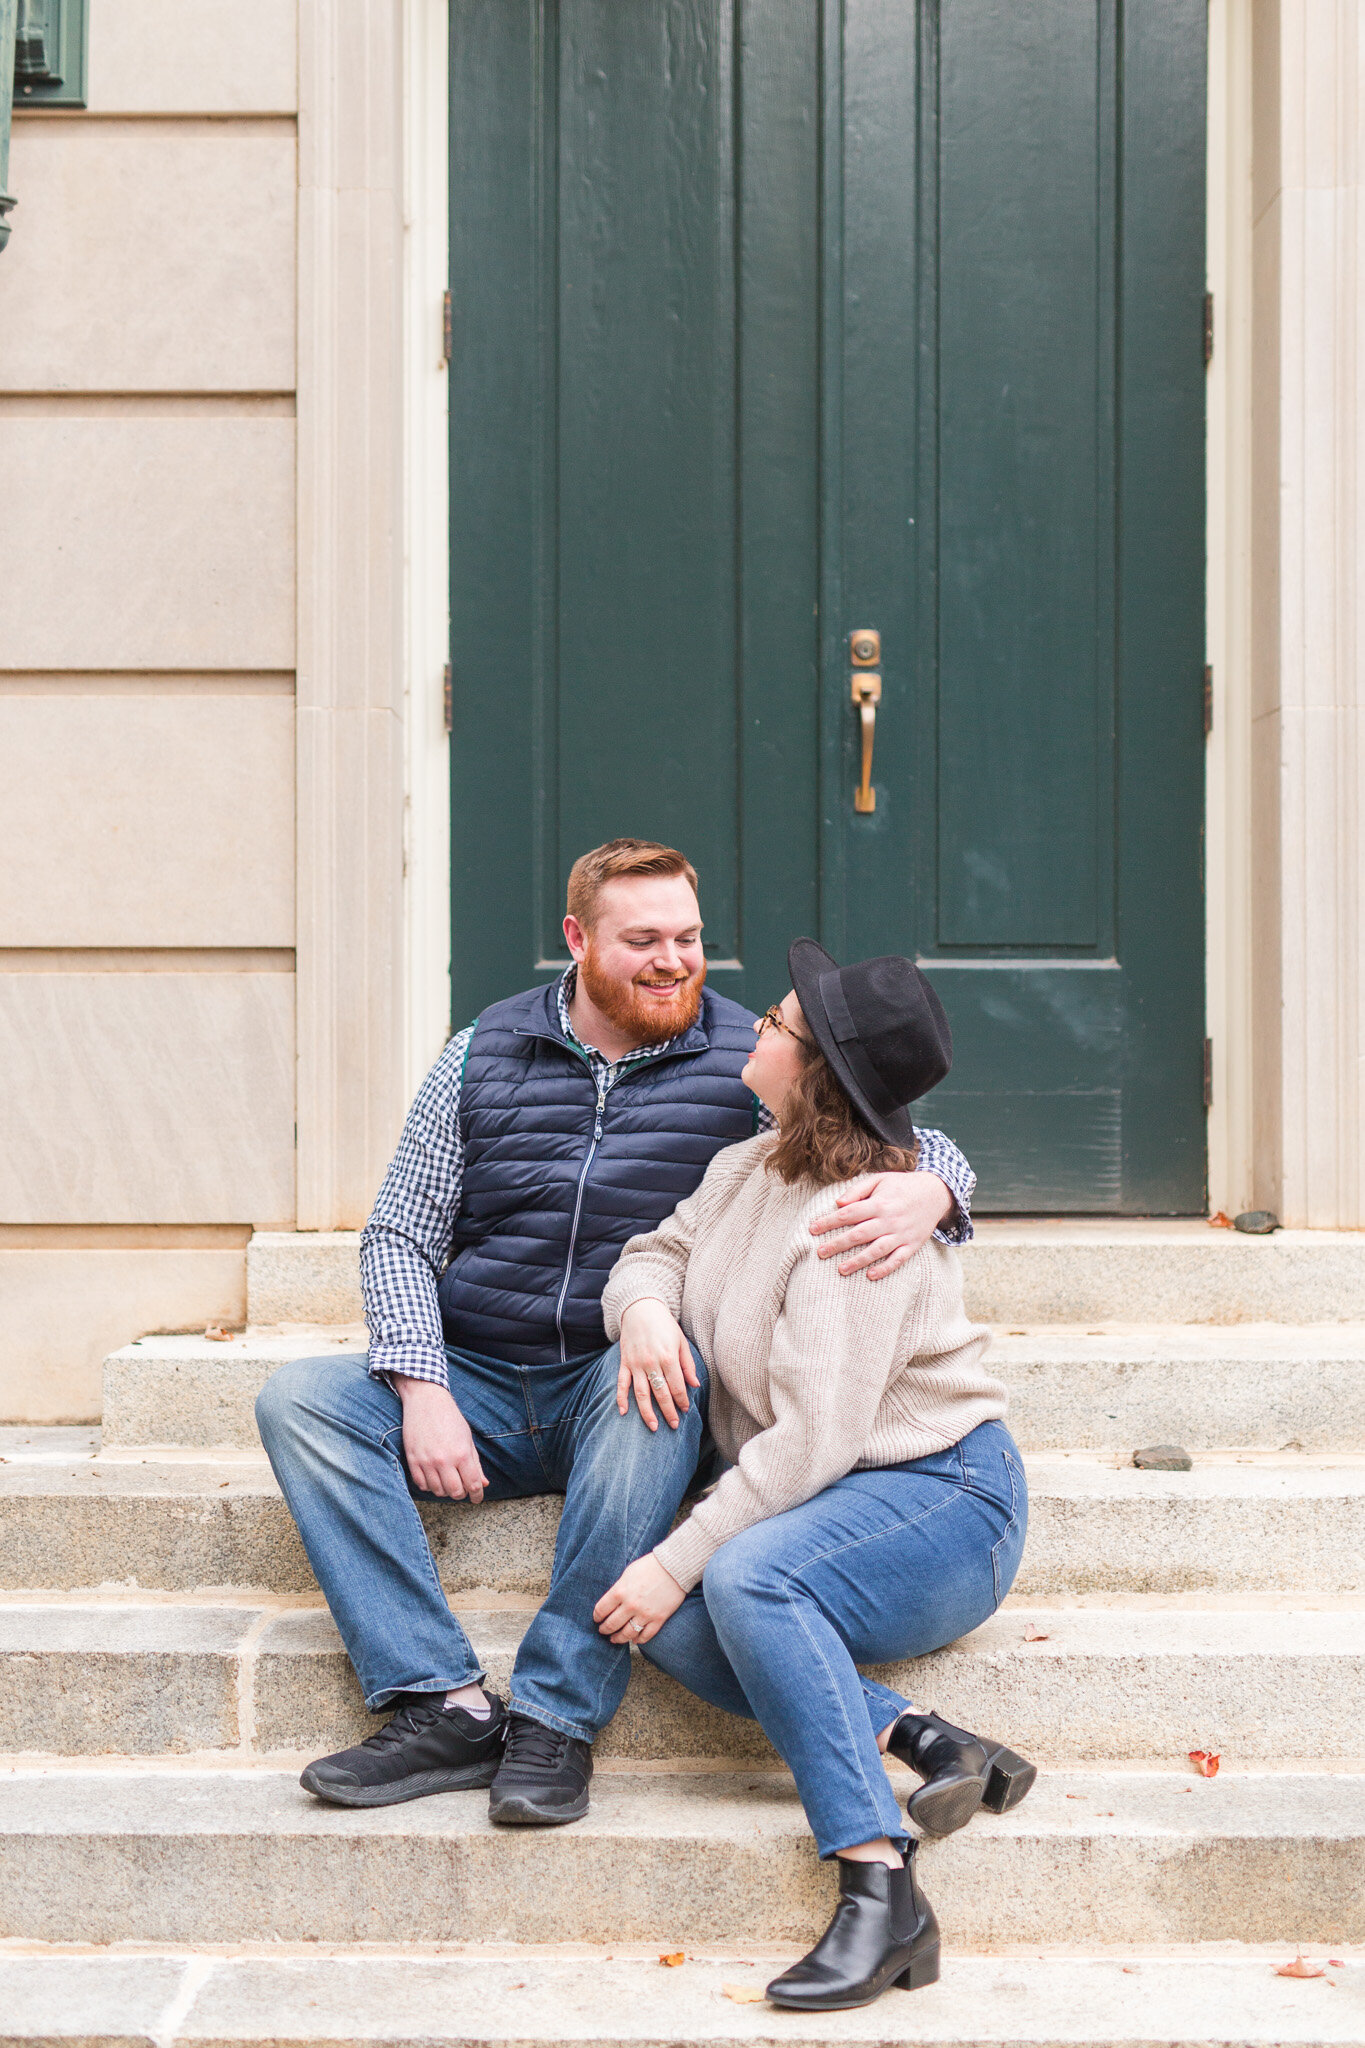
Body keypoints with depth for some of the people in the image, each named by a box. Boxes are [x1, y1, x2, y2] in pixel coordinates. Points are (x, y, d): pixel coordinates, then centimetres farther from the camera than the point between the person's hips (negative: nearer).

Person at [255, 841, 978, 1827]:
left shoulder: (750, 1062, 2)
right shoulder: (482, 1056, 7)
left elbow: (924, 1146, -3)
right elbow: (401, 1236, 5)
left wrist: (926, 1193, -30)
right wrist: (422, 1387, -12)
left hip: (630, 1391, -2)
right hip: (478, 1387, 3)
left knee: (654, 1375, -36)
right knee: (300, 1395, -20)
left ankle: (558, 1716, -30)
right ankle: (448, 1705, -26)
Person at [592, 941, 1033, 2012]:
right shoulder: (747, 1169, 6)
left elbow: (813, 1439, -26)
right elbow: (655, 1252, 18)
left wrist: (678, 1559, -26)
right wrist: (645, 1308, -8)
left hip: (940, 1493, -8)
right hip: (828, 1505, 8)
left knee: (748, 1575, -36)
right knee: (666, 1617, -20)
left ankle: (884, 1894, -35)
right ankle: (921, 1742, -20)